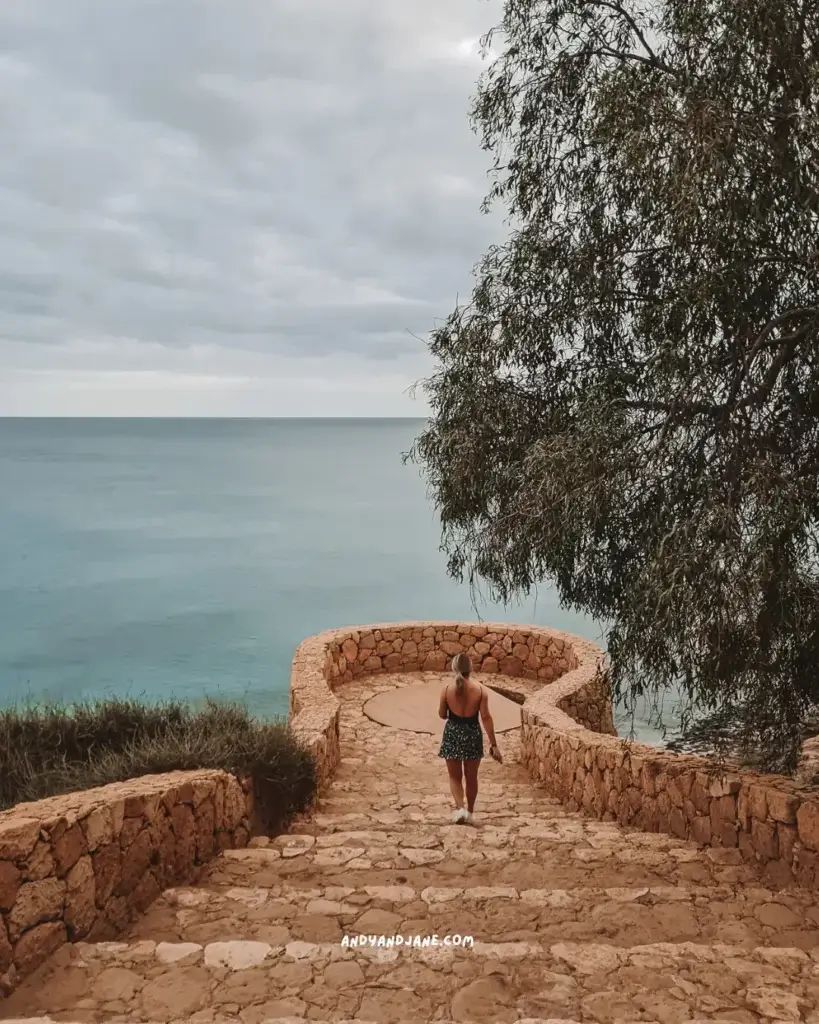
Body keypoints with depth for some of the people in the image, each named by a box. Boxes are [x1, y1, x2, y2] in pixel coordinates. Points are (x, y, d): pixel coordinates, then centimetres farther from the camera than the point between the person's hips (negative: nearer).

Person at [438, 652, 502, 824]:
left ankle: (460, 808, -6)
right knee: (471, 777, 18)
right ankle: (469, 812, 27)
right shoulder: (480, 689, -9)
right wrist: (494, 744, -6)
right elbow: (486, 717, -10)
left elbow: (442, 714, 2)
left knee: (455, 776, 13)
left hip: (453, 733, -1)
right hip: (472, 734, 1)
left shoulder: (447, 689, -9)